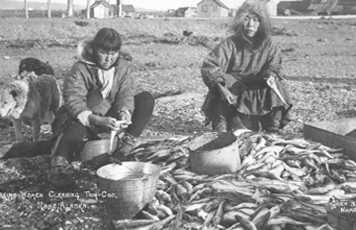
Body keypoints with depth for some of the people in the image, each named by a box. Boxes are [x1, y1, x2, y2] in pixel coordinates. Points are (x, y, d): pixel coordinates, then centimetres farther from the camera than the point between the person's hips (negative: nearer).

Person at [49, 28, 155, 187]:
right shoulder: (81, 69, -18)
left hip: (109, 118, 5)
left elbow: (126, 93, -9)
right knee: (78, 125, -42)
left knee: (146, 99, -14)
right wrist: (97, 120, -45)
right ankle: (59, 167, -35)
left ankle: (127, 143, -18)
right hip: (84, 117, -4)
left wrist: (124, 112, -34)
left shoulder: (123, 65, -4)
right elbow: (73, 101, -28)